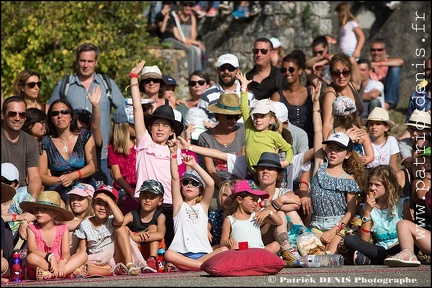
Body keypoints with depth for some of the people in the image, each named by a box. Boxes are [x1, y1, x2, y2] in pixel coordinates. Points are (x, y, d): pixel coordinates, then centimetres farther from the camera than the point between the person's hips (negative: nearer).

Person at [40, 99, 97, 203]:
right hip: (58, 191, -1)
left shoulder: (85, 136, 9)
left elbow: (92, 166, -2)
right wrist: (60, 181, -14)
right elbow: (41, 175, 5)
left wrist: (72, 176, -20)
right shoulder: (46, 142, 8)